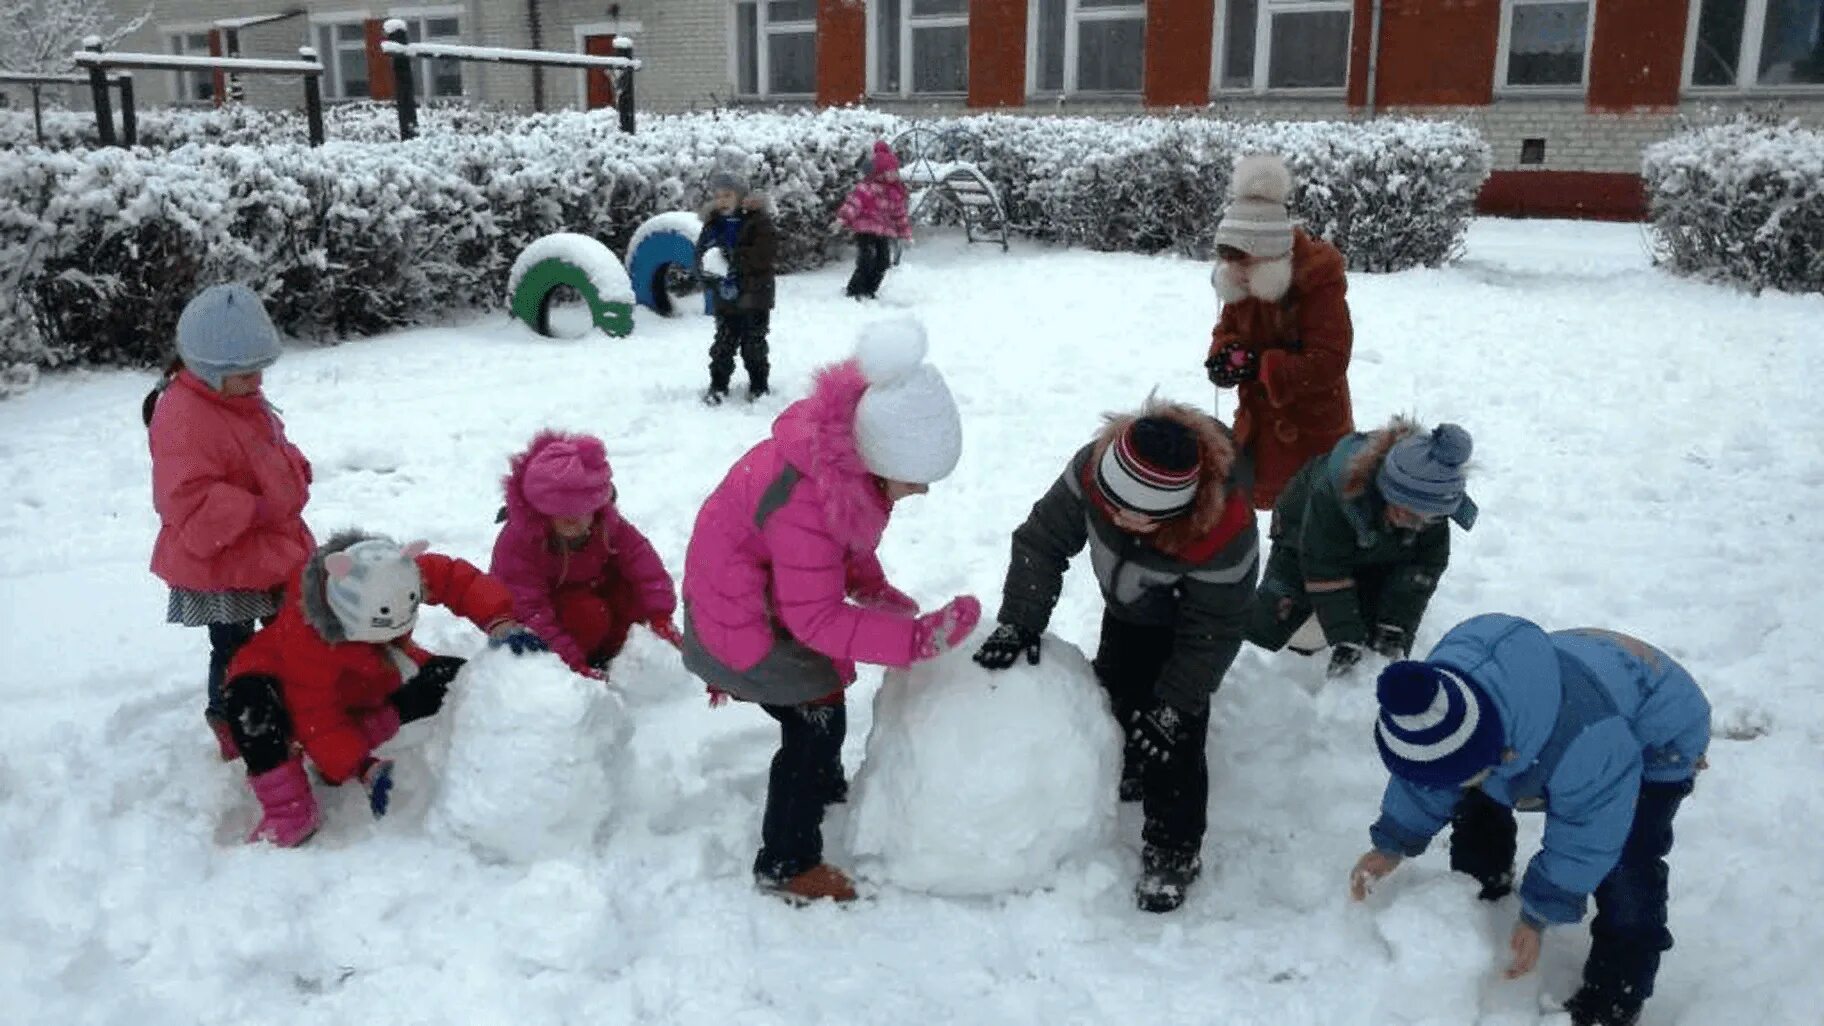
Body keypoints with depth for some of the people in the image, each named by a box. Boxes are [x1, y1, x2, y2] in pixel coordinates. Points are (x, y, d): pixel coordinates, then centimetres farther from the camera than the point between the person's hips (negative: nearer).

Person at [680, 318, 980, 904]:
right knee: (815, 722, -4)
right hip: (742, 620, -9)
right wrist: (915, 639, -40)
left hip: (777, 593, 9)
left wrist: (873, 588, -4)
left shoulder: (848, 448, -15)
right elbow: (816, 618, -36)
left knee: (822, 700, 25)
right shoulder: (803, 503, -42)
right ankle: (786, 866, 13)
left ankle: (826, 789, 52)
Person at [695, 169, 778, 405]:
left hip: (755, 295, -3)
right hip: (725, 298, 3)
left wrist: (735, 257, -26)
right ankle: (718, 385, 16)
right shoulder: (713, 224, 6)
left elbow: (767, 253, -20)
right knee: (723, 343, 7)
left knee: (754, 344, 8)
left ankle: (758, 385, 21)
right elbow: (700, 255, 9)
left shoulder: (758, 221, -9)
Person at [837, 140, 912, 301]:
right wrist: (843, 218, -30)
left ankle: (869, 291, 22)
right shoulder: (868, 187, -11)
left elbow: (900, 213, 19)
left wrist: (905, 233, 19)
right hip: (866, 229, -7)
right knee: (866, 263, -14)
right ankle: (853, 292, -3)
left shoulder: (897, 192, 12)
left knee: (883, 263, 8)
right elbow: (855, 200, -20)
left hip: (884, 233, 7)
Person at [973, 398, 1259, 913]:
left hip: (1181, 628, -5)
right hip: (1126, 612, 5)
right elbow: (1041, 542, -21)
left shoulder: (1225, 532, -43)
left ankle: (1174, 852, 10)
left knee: (1173, 735, -8)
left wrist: (1172, 707, -25)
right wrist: (1019, 623, -29)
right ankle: (1128, 772, 52)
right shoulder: (1092, 470, -35)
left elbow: (1212, 631, -28)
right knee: (1114, 690, 21)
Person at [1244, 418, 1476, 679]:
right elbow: (1325, 570, -35)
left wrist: (1395, 625, -23)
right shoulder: (1332, 493, -44)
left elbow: (1427, 564, -18)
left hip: (1376, 557, 3)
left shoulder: (1432, 498, -30)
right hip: (1306, 538, -3)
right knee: (1269, 626, -17)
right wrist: (1346, 639, -34)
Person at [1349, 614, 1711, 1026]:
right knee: (1478, 809, 4)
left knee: (1624, 874, -19)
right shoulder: (1444, 690, -28)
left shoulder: (1581, 744, -47)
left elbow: (1584, 842, -29)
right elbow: (1423, 777, -7)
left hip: (1653, 743, -6)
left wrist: (1537, 918, -20)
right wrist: (1391, 845, -5)